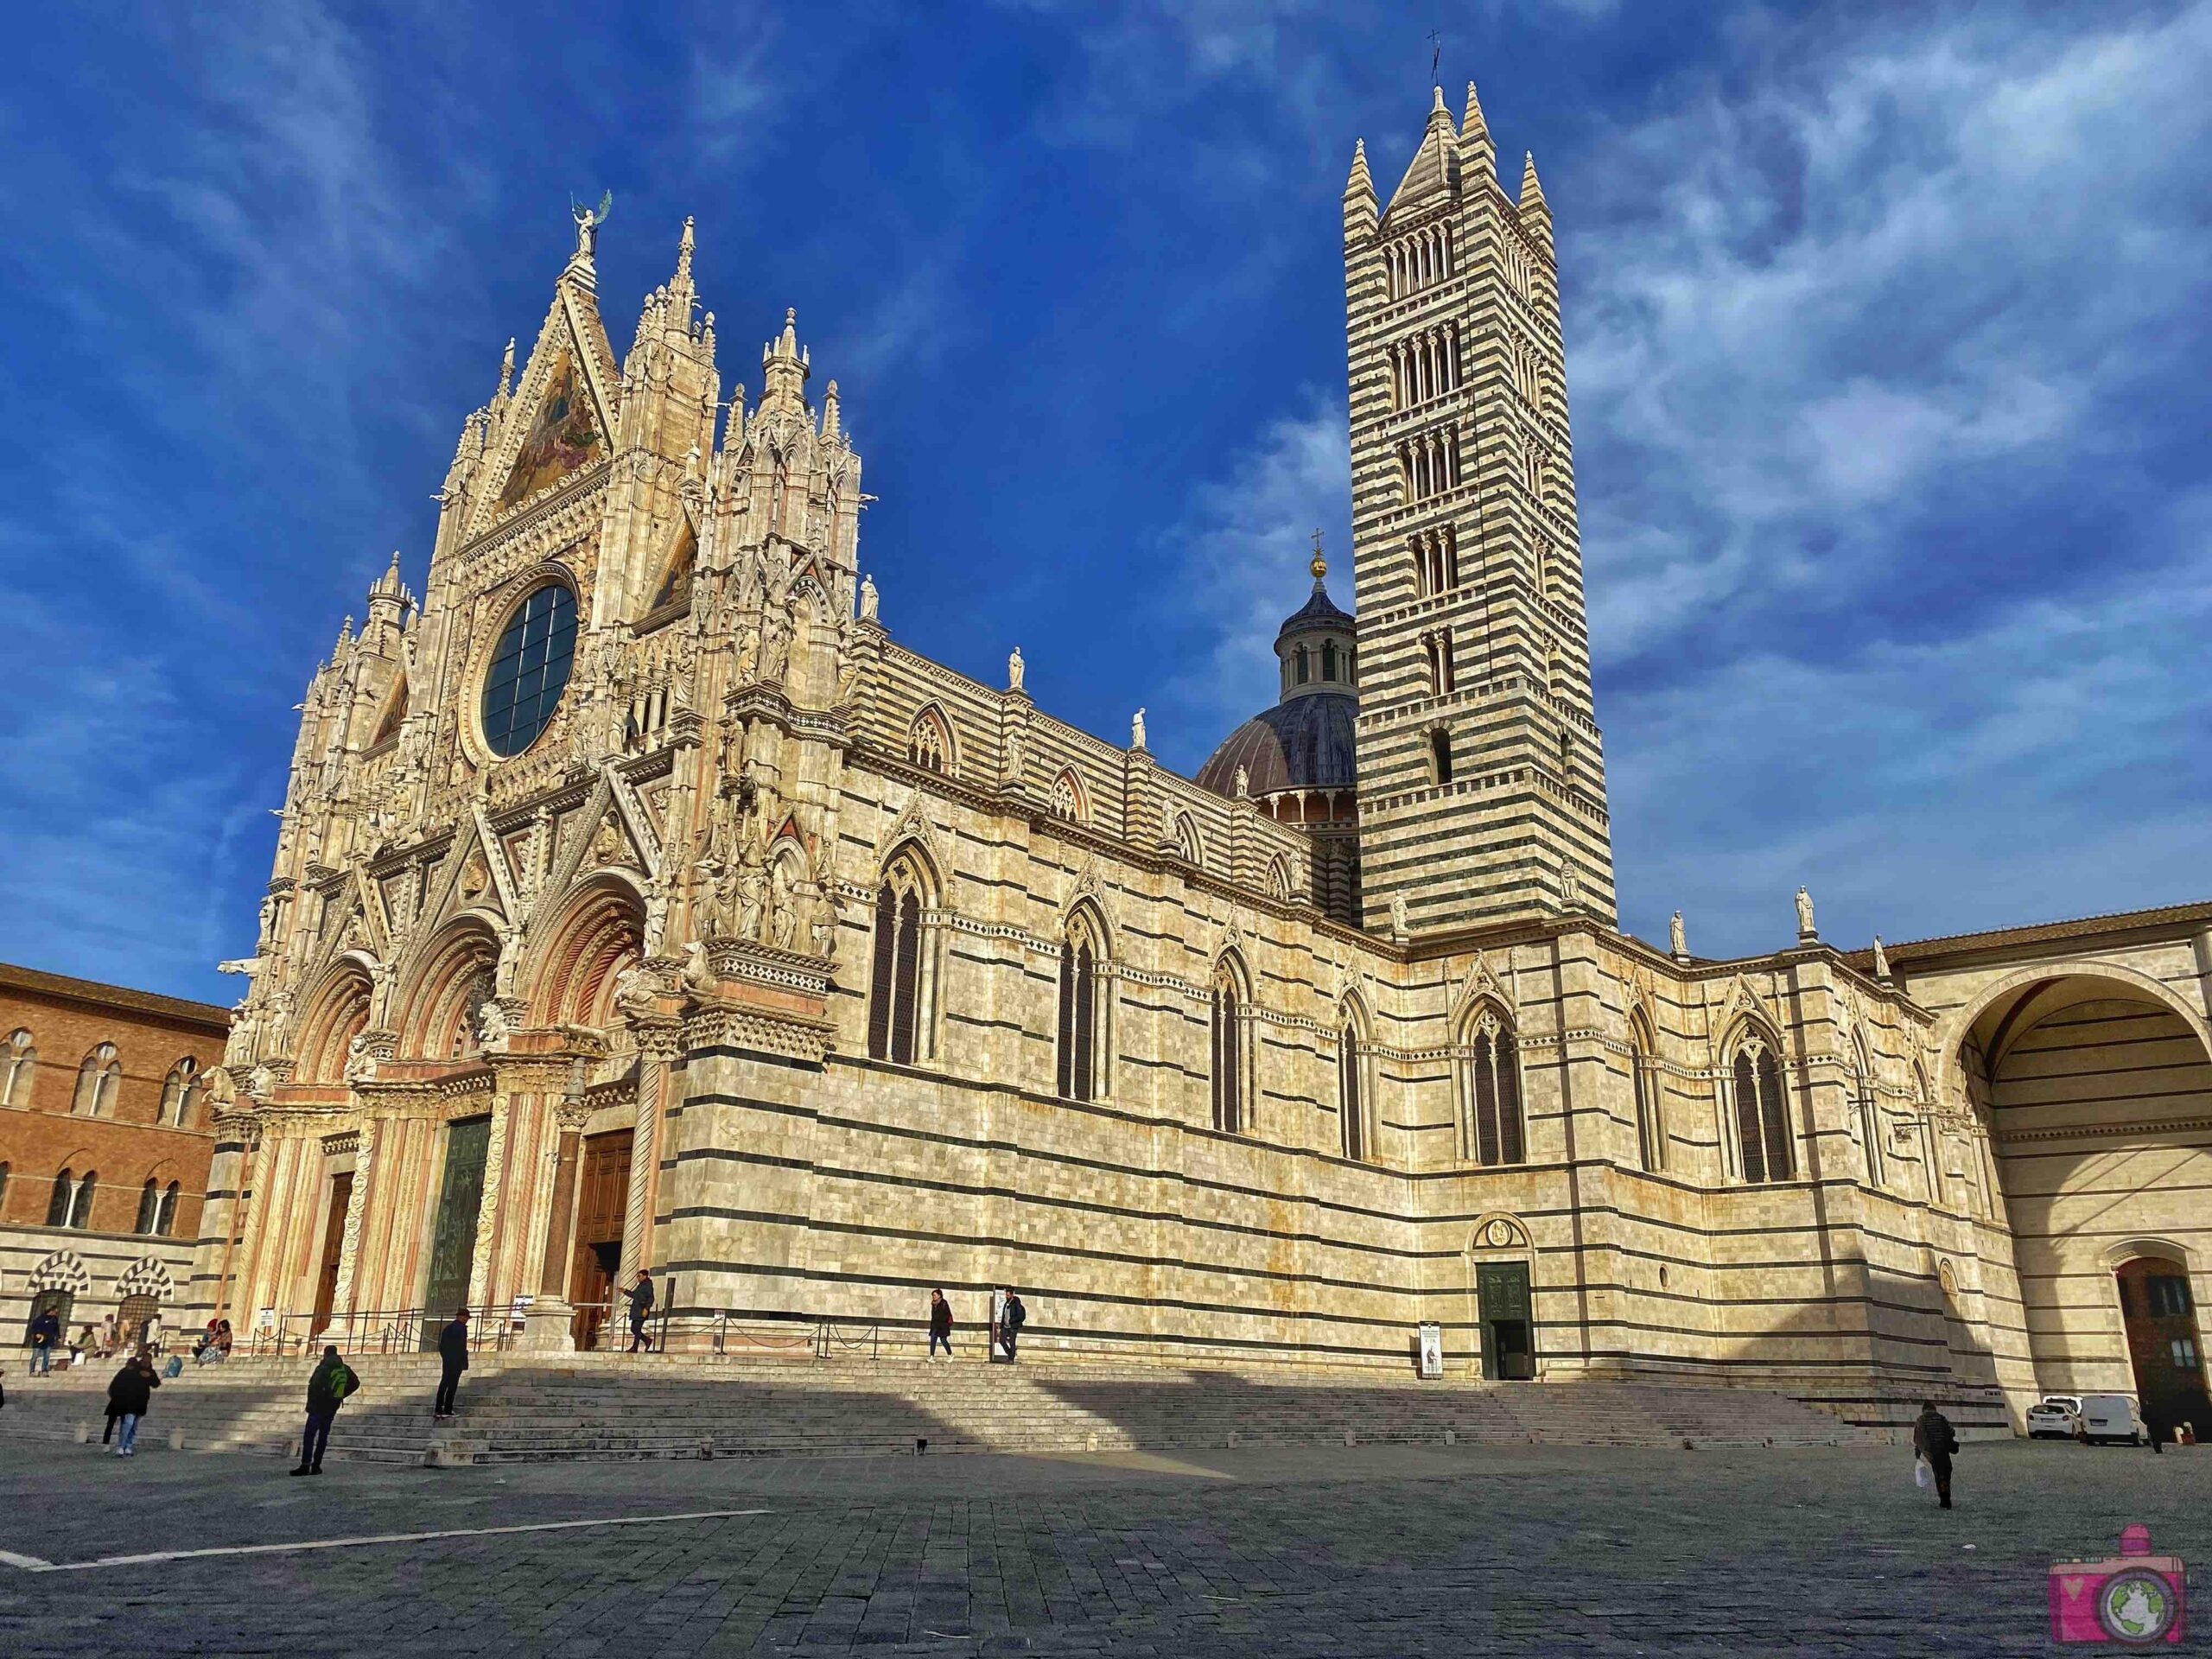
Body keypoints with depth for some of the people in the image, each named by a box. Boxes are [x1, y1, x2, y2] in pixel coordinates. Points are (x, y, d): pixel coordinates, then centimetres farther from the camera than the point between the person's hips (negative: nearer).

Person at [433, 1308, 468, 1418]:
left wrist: (445, 1358, 19)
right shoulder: (461, 1328, -11)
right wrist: (465, 1362, -12)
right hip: (457, 1361, -7)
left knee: (443, 1384, 11)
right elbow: (462, 1346, -17)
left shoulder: (447, 1328, 12)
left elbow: (441, 1346, 13)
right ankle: (447, 1410, -5)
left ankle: (438, 1410, 11)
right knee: (452, 1386, -4)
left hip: (447, 1360, 7)